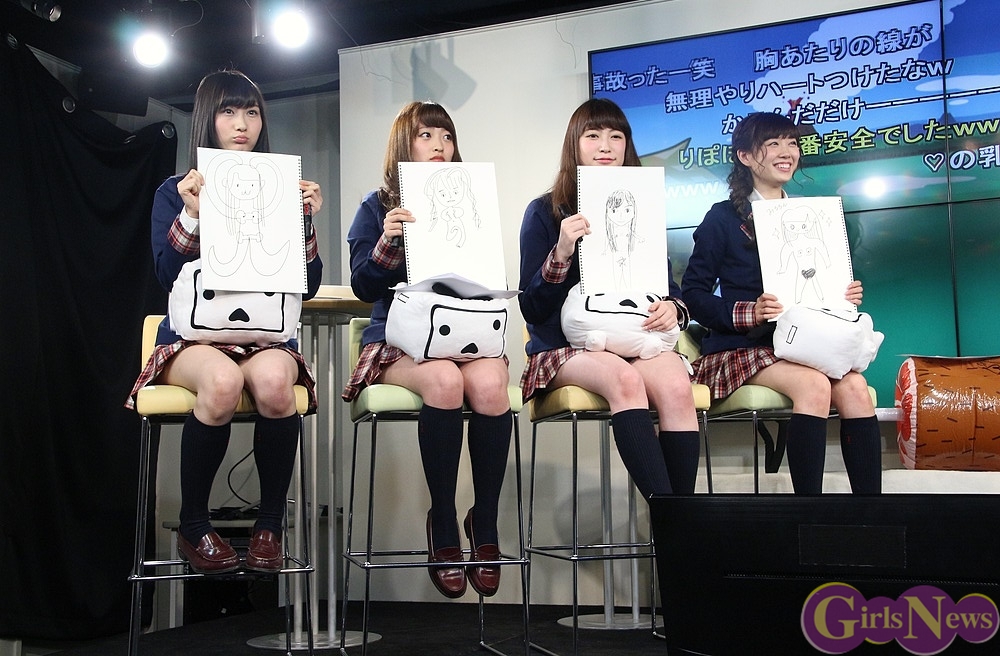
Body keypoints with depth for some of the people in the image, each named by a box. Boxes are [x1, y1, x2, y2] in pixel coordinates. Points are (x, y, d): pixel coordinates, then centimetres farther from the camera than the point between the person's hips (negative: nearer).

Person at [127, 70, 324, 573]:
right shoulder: (175, 192, 10)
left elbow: (307, 287, 6)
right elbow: (169, 278, -3)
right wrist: (191, 215, -13)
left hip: (265, 335, 1)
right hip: (193, 336, -1)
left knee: (273, 380, -36)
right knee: (222, 380, -37)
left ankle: (270, 526, -17)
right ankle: (192, 527, -16)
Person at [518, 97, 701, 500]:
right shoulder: (545, 212, 5)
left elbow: (669, 287, 15)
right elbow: (532, 308, -1)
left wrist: (673, 309, -9)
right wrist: (561, 252, -17)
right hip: (565, 349, -3)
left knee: (676, 386, -31)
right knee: (623, 377, -36)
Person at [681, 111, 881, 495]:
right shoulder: (724, 218, 2)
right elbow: (693, 294, -3)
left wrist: (846, 298, 1)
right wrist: (748, 312, -18)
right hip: (740, 348, -5)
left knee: (853, 385, -26)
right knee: (814, 384, -32)